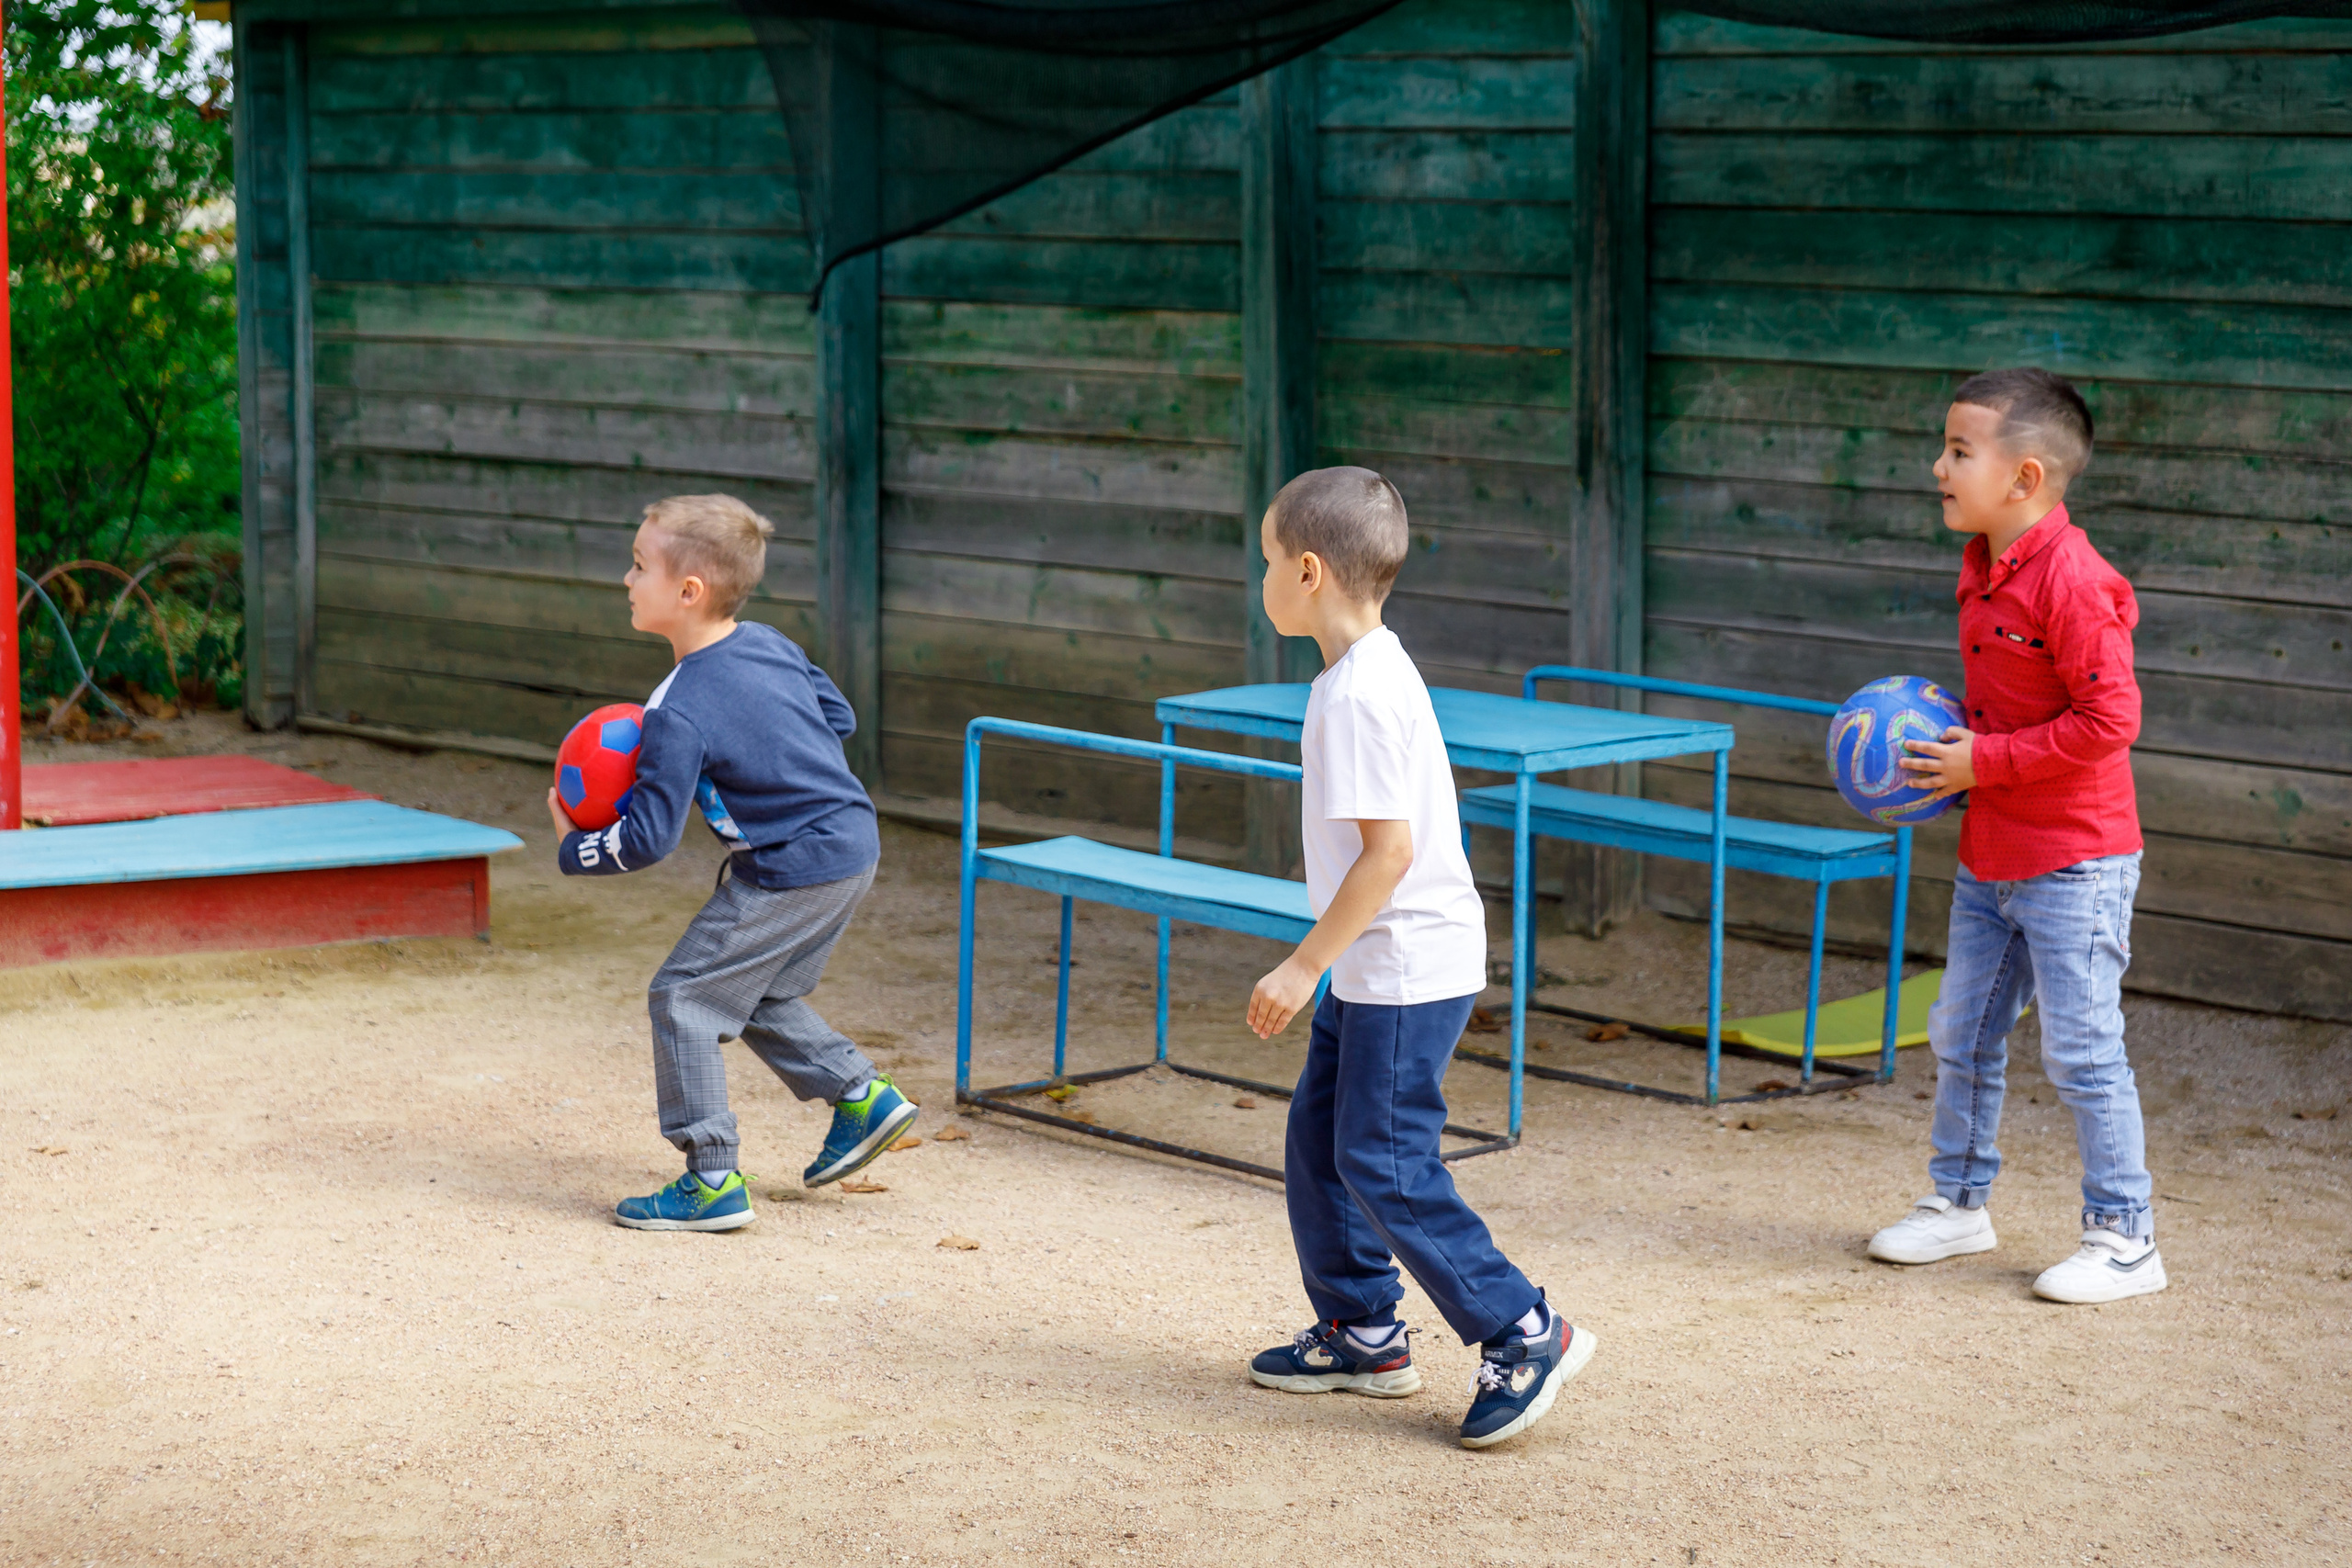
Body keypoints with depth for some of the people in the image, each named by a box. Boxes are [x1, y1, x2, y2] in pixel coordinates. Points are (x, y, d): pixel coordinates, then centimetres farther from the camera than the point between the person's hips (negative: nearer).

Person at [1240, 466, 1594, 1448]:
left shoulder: (1359, 694, -21)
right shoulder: (1374, 670, 10)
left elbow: (1388, 851, -25)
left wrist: (1303, 966, -20)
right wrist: (1325, 965, 22)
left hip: (1409, 969, -10)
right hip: (1379, 966, 10)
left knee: (1382, 1163, -7)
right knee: (1317, 1138, 15)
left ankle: (1523, 1337, -1)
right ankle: (1359, 1333, 25)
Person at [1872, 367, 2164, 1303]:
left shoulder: (2069, 580, -22)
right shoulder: (1983, 567, 8)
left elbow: (2109, 719, -25)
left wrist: (1986, 760, -20)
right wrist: (1949, 730, 5)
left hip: (2074, 864, -9)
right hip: (1989, 857, 9)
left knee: (2081, 1052, -2)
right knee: (1961, 1037, 16)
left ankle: (2123, 1237, 9)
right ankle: (1958, 1202, 32)